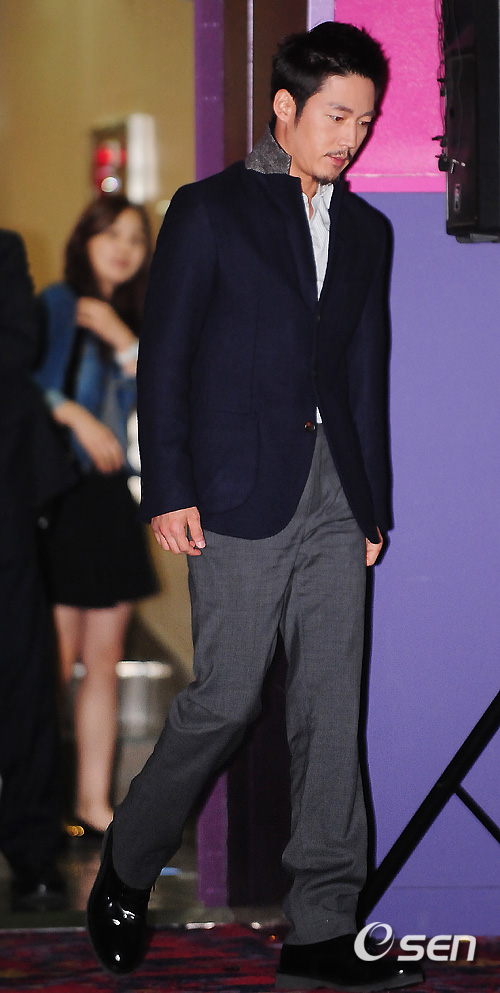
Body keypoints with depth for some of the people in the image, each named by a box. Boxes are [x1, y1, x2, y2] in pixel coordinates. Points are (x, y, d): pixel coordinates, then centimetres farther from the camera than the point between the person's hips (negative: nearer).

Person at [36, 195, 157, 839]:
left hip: (109, 495, 6)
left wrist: (123, 339, -6)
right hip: (62, 490, -6)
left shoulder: (131, 319, 16)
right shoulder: (57, 304, -2)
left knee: (104, 659, 8)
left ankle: (94, 803, 13)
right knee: (57, 659, -8)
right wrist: (76, 416, -15)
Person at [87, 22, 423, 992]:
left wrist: (375, 504, 12)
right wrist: (168, 492, -8)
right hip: (240, 494, -5)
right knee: (224, 700, -5)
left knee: (333, 711, 1)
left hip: (335, 497, 5)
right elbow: (163, 359, -2)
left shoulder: (365, 231, 16)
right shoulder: (209, 211, 1)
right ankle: (124, 873, 17)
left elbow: (367, 375, 17)